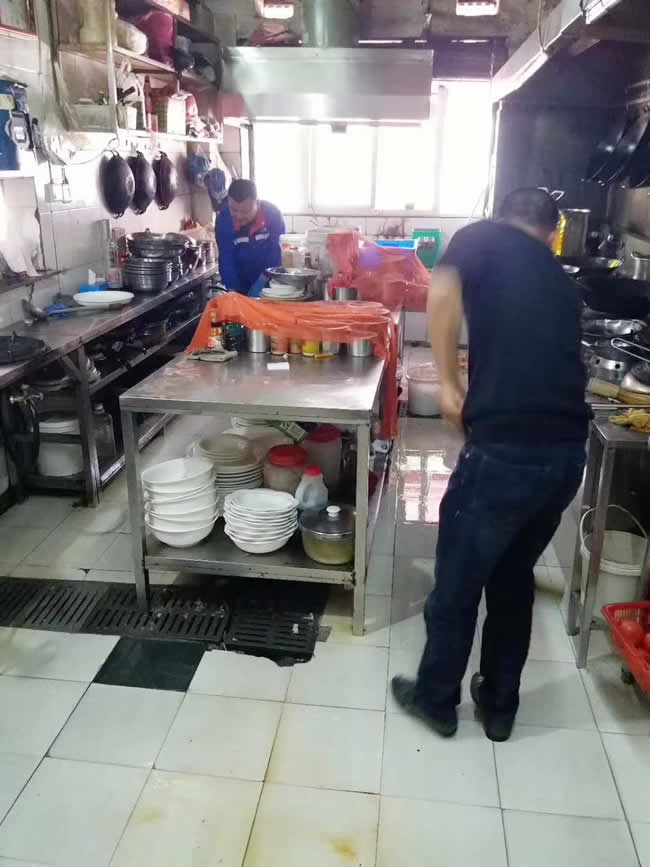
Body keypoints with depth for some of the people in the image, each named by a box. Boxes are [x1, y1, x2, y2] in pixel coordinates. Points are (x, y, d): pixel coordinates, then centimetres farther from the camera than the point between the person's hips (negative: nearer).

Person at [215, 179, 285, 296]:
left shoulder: (272, 213, -20)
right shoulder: (223, 219, -17)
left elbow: (276, 251, -16)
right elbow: (226, 259, -16)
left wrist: (261, 282, -22)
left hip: (268, 284, -1)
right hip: (241, 283, 1)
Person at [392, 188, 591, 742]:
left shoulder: (485, 237, 7)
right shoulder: (561, 280, 22)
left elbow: (442, 294, -15)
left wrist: (449, 384, -7)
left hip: (507, 447, -6)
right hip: (568, 450, 6)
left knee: (458, 581, 14)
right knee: (515, 576, 24)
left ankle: (436, 699, 34)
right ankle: (500, 705, 38)